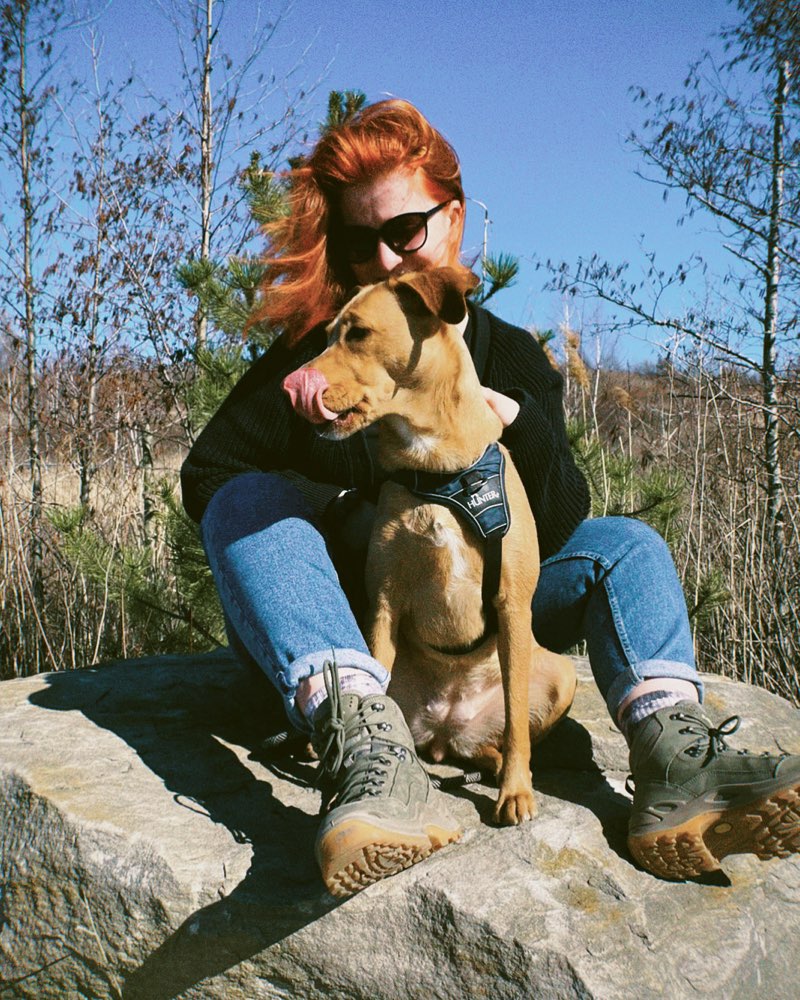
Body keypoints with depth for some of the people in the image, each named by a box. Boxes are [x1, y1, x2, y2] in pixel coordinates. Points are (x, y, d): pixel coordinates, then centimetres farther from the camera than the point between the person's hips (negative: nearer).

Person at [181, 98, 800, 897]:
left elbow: (560, 528, -4)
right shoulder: (317, 348, 1)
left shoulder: (512, 358, 5)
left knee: (626, 546, -11)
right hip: (338, 632, -1)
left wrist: (518, 423, -24)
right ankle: (369, 754, -54)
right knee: (250, 500, -28)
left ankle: (677, 761, -40)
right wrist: (346, 518, -22)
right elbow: (207, 472, -9)